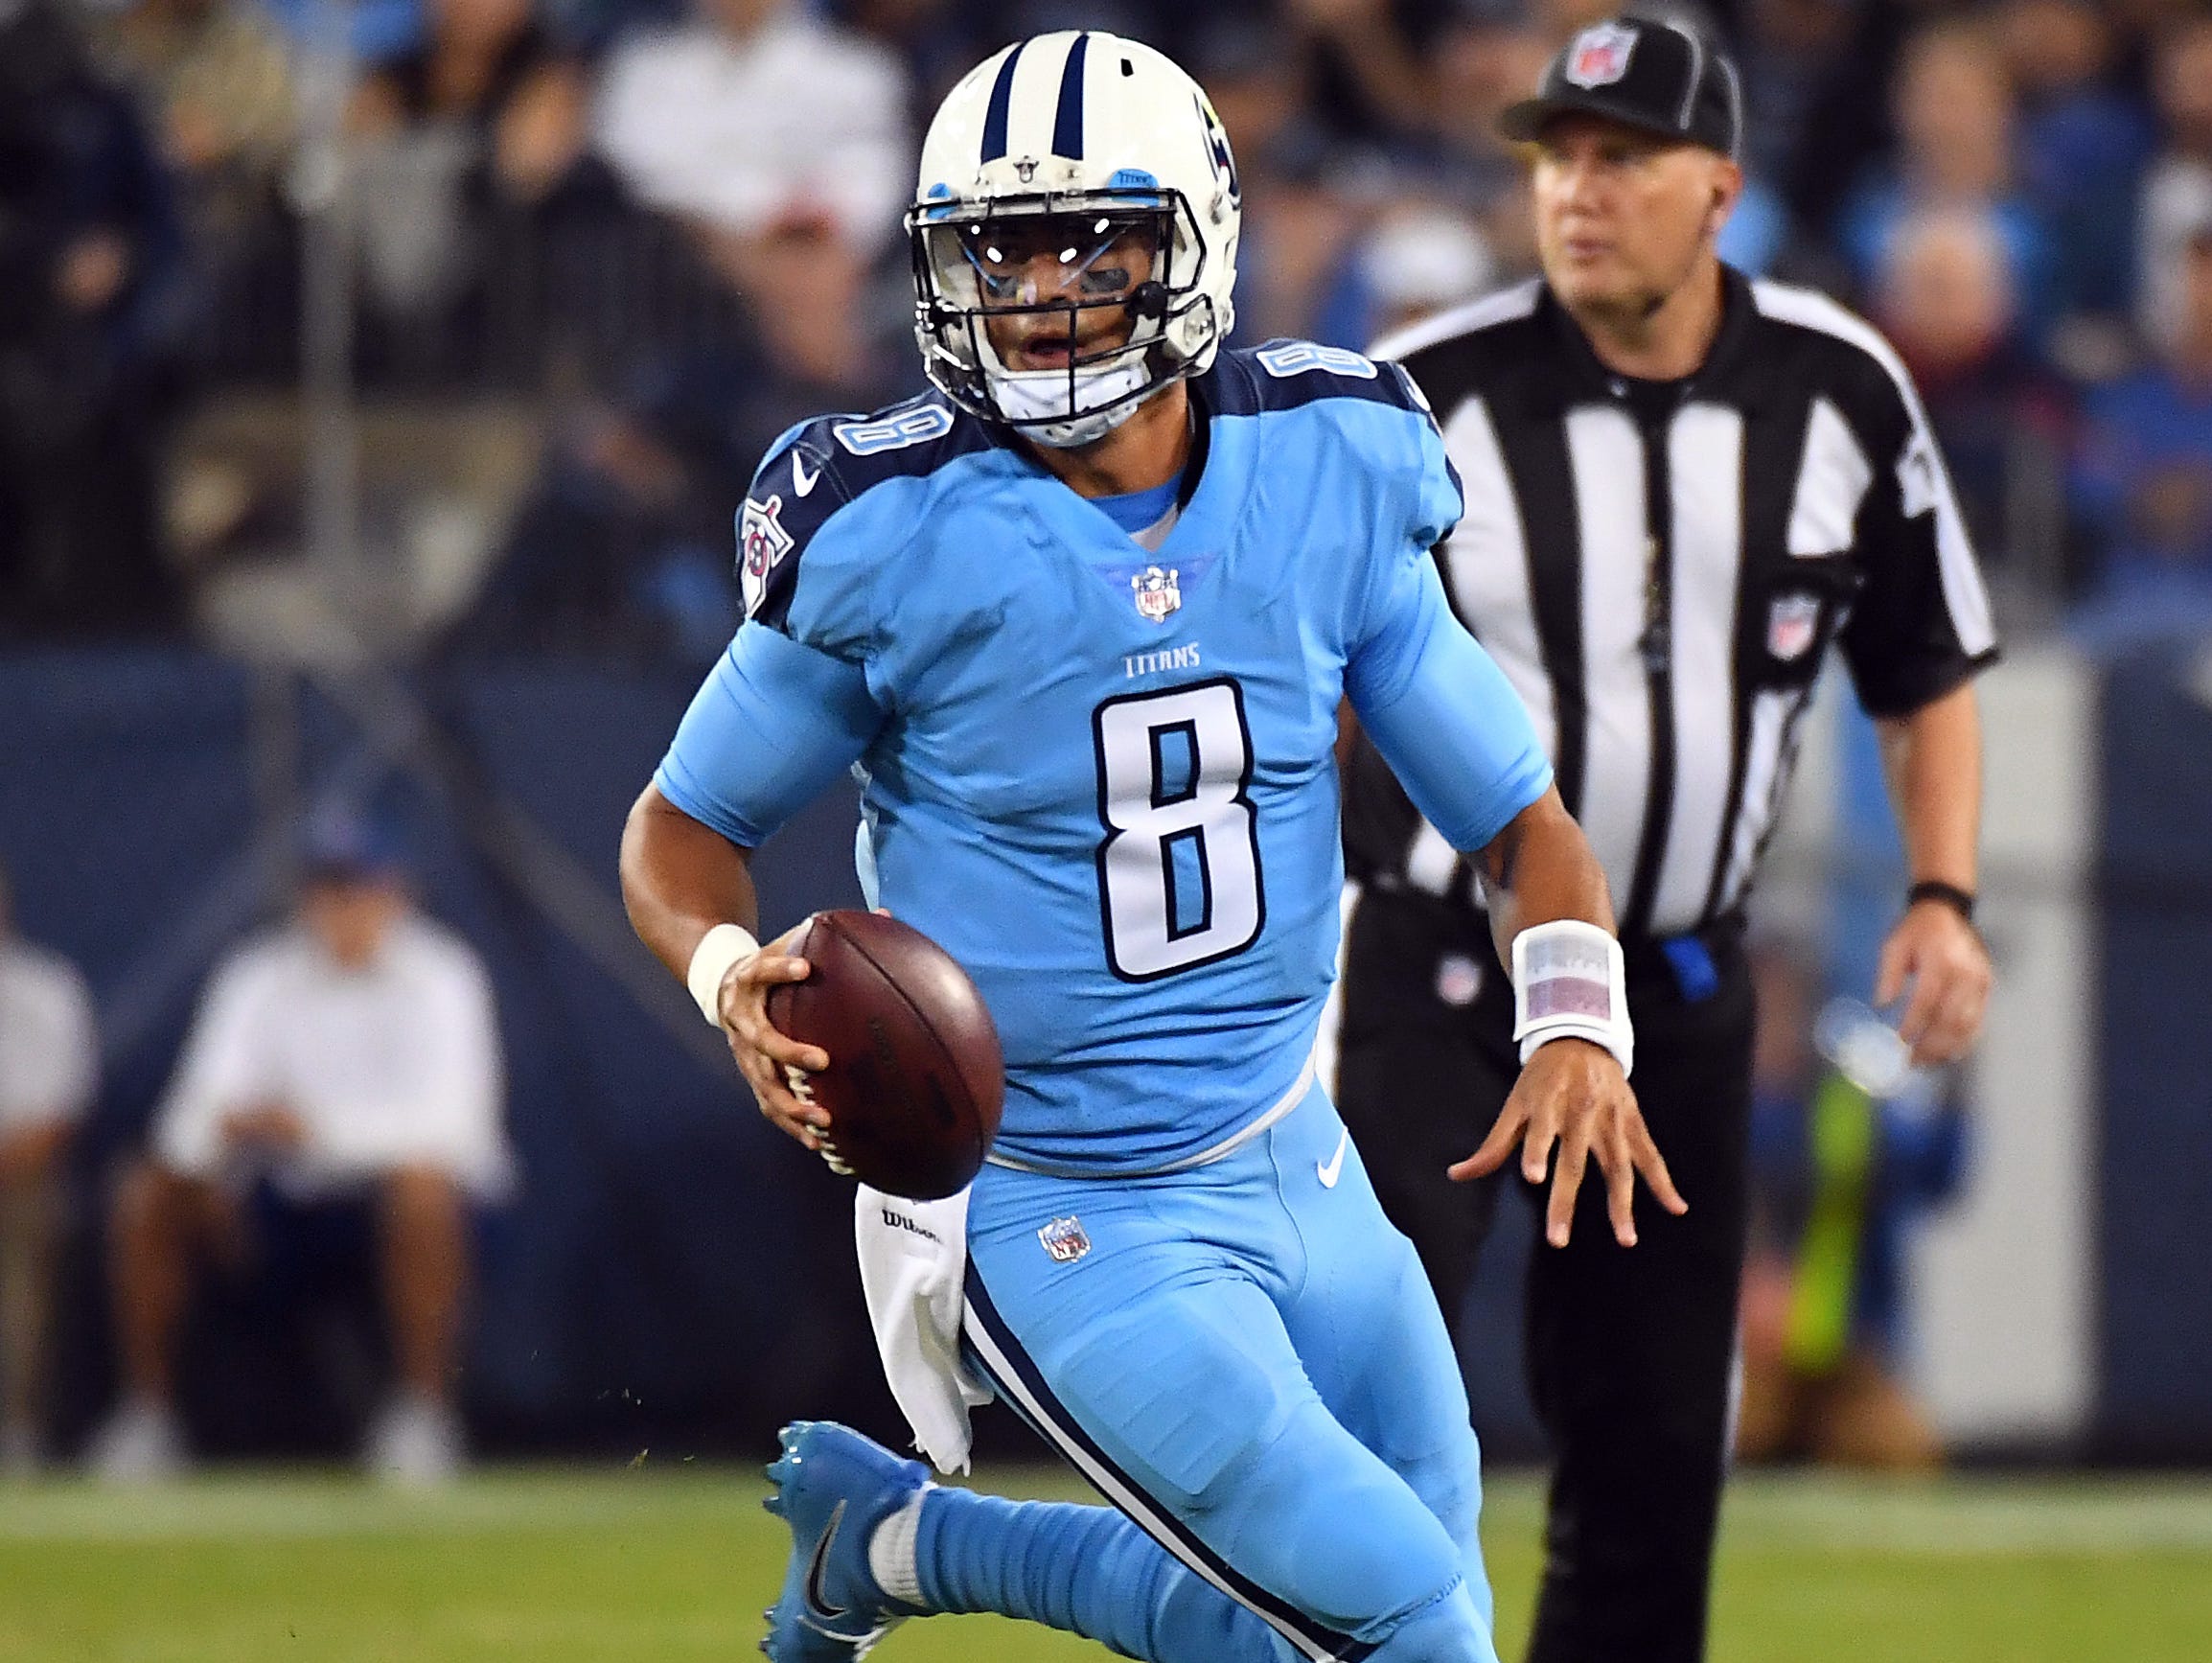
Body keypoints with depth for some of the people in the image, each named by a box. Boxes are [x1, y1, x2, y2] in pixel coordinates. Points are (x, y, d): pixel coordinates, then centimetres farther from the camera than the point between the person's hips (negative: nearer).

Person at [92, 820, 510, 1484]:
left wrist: (321, 1130, -39)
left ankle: (423, 1417, -27)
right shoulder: (260, 978, -1)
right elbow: (192, 1123, -11)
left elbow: (447, 1121, -25)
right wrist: (228, 1127, -36)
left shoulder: (436, 978, -11)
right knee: (148, 1194, -15)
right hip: (289, 1202, 4)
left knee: (422, 1184, -37)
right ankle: (146, 1418, -7)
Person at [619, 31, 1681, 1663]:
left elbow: (1514, 810, 3)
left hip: (1299, 1167, 6)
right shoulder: (898, 541, -16)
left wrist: (1574, 1023, -16)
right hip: (1068, 1223, -6)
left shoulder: (1323, 483, -5)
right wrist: (733, 970, -24)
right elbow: (685, 825, -2)